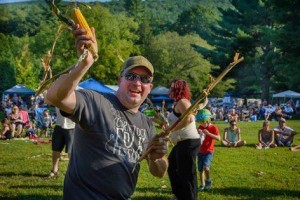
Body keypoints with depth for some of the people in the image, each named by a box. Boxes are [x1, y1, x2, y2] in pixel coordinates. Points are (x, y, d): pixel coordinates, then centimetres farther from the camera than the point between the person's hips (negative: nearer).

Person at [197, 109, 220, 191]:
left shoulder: (213, 128, -9)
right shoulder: (200, 127, 5)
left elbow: (218, 138, -22)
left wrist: (208, 133, -30)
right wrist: (198, 133, -7)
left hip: (209, 151, -5)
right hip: (200, 151, 5)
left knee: (206, 166, -23)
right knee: (200, 169, 6)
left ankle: (208, 180, 0)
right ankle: (202, 184, 18)